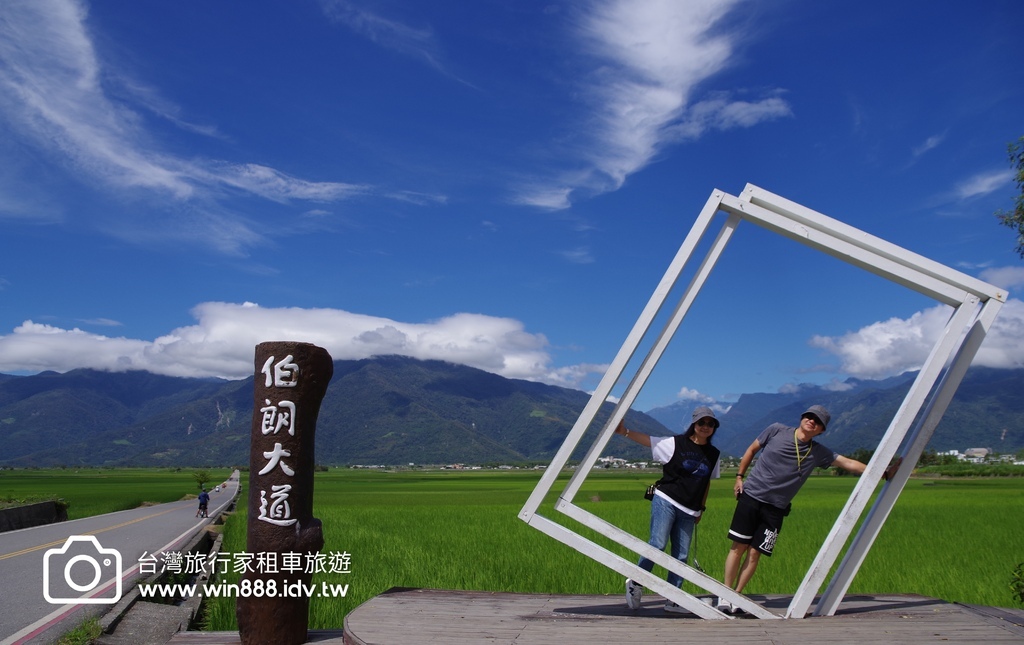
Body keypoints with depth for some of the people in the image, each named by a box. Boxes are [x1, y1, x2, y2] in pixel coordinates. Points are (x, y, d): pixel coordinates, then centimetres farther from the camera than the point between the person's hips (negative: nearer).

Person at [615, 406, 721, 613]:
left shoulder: (713, 454, 10)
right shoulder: (675, 443, -3)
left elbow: (707, 483, 19)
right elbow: (647, 440, -9)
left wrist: (701, 508, 19)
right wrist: (625, 432, -24)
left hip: (688, 511, 5)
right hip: (666, 501, -5)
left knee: (681, 555, 4)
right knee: (657, 544, -15)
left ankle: (673, 600, 13)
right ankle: (636, 583, 4)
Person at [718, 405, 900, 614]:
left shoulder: (818, 453, 5)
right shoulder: (777, 430, -1)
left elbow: (849, 464, 5)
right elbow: (752, 450, 10)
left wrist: (884, 473, -1)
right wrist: (739, 476, 6)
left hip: (775, 508, 2)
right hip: (751, 496, -2)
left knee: (754, 553, -2)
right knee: (739, 547, -5)